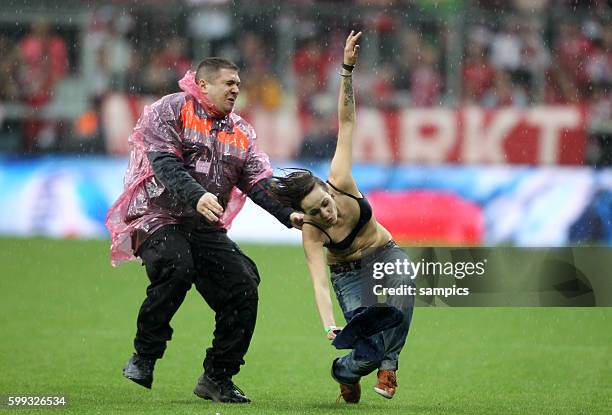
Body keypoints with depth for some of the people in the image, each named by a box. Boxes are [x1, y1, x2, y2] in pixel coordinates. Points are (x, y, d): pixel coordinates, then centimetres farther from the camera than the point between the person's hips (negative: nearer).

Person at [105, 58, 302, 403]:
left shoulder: (241, 132, 16)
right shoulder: (171, 110, -3)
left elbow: (260, 182, 7)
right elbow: (166, 163, -17)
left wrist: (288, 213, -12)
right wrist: (196, 196, -34)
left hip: (206, 230, 6)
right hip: (158, 218, -6)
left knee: (244, 287, -7)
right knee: (176, 268, -34)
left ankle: (217, 377, 8)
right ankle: (143, 358, -20)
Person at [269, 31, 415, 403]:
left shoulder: (340, 184, -23)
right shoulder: (311, 233, -27)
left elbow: (346, 123, -22)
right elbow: (319, 282, -35)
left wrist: (347, 71, -32)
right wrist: (330, 326, -51)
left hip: (385, 254, 2)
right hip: (349, 275, -2)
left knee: (403, 279, -37)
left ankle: (388, 364, -21)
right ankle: (345, 372, 20)